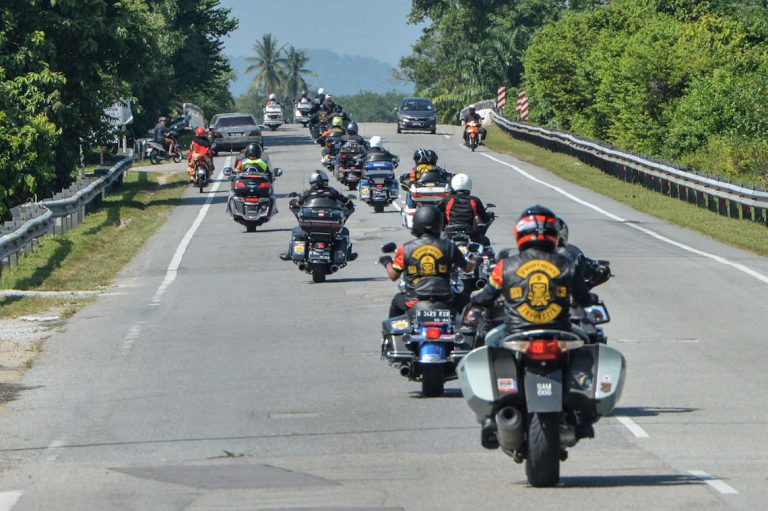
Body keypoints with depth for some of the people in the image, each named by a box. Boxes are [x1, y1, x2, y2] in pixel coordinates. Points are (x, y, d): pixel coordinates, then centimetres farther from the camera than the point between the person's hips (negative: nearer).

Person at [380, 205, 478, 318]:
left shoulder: (405, 249, -5)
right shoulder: (448, 247, -3)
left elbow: (393, 276, 2)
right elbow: (467, 268, 9)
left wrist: (387, 263, 25)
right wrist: (475, 263, 34)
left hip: (414, 300, 0)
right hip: (442, 300, 0)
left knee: (396, 301, 33)